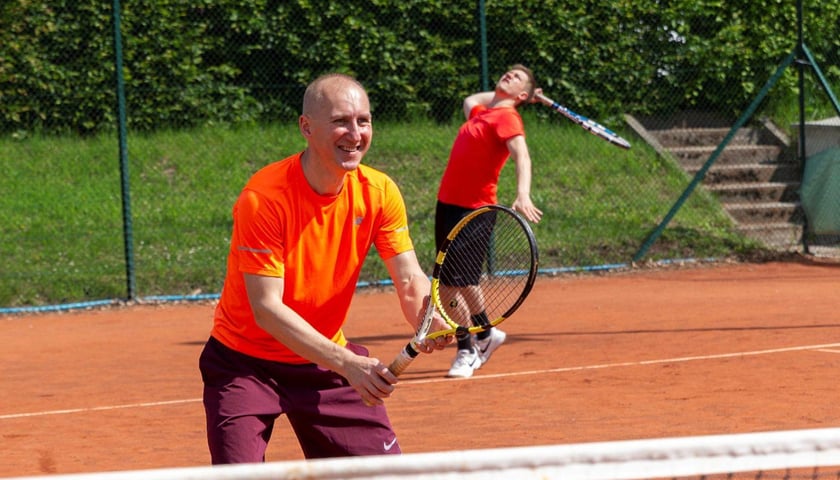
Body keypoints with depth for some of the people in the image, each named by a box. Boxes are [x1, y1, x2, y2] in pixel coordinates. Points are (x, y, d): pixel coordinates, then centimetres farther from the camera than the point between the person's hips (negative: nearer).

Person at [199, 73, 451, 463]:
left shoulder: (379, 192, -9)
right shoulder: (264, 197, -25)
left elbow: (410, 278, -9)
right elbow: (266, 308, -28)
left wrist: (426, 320, -35)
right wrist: (346, 363, -37)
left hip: (325, 358, 5)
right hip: (246, 363, -5)